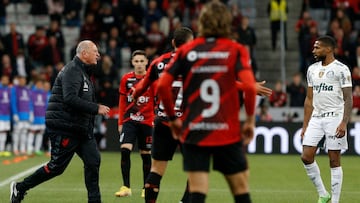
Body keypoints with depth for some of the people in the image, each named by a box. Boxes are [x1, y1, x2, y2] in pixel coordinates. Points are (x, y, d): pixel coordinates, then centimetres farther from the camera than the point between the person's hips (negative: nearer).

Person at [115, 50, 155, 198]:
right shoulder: (126, 79, 5)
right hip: (129, 121, 1)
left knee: (146, 155, 5)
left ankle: (146, 188, 18)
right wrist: (120, 122, 11)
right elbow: (122, 102, 12)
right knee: (124, 150, -14)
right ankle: (126, 187, -10)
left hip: (146, 122, -1)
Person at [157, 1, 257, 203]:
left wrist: (173, 118, 10)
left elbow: (162, 85, -2)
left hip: (194, 133, 1)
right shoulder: (236, 50, 0)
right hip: (228, 133, -1)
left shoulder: (187, 50, 5)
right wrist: (250, 120, -1)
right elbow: (249, 86, -13)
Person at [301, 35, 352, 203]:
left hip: (335, 118, -6)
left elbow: (348, 99, -9)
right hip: (316, 118, 6)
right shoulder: (312, 69, 13)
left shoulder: (341, 69, -6)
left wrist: (344, 123, -19)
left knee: (334, 161, -2)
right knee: (306, 157, -3)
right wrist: (305, 125, 13)